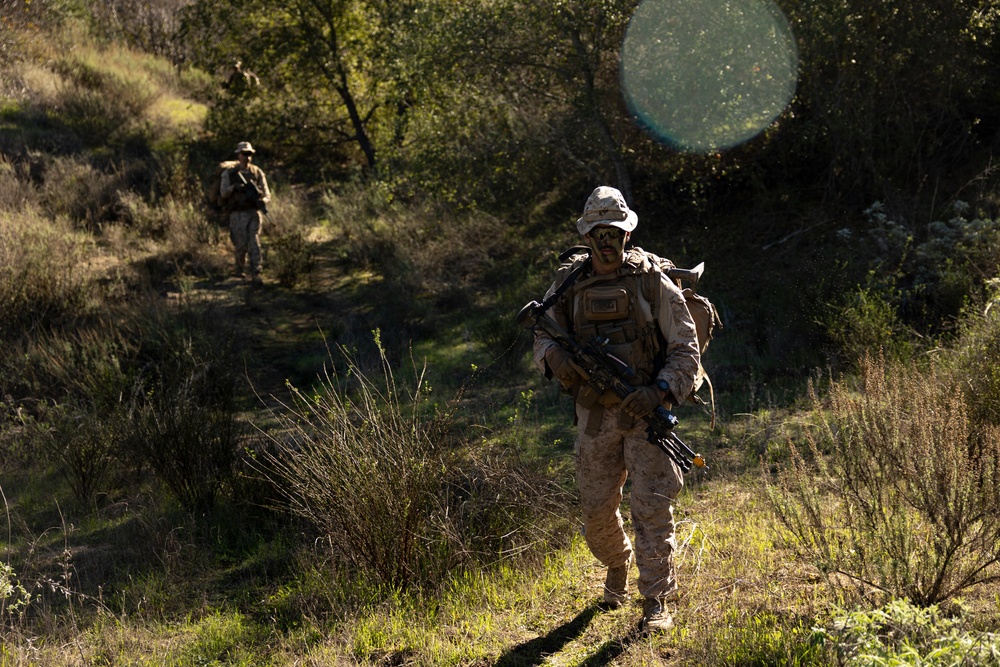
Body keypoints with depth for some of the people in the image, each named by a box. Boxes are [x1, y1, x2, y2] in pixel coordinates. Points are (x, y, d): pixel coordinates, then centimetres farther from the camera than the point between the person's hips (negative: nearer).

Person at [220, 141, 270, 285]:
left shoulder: (258, 172, 7)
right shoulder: (229, 174, 3)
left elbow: (267, 193, 5)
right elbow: (223, 193, -3)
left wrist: (263, 200, -18)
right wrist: (233, 187, -23)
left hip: (254, 213, 1)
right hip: (238, 215, -1)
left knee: (254, 244, -9)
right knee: (240, 245, 2)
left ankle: (255, 275, -10)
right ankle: (239, 268, 28)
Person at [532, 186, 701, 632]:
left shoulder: (653, 282, -6)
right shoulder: (568, 285, 3)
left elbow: (686, 350, -5)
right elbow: (543, 334, 11)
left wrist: (659, 391, -22)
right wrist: (553, 355, -14)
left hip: (646, 412, -3)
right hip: (595, 414, 3)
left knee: (653, 508, -7)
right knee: (597, 508, 10)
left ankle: (656, 602, 2)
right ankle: (617, 566, 41)